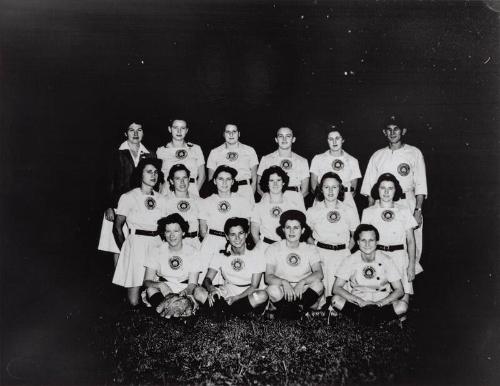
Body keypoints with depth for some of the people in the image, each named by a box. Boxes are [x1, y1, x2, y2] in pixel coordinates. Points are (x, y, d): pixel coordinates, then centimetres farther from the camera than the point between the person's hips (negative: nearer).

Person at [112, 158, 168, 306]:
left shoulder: (161, 199, 14)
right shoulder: (128, 197, 2)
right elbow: (117, 227, 3)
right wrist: (125, 249, 2)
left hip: (157, 244, 4)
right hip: (136, 243, -3)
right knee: (134, 302, -7)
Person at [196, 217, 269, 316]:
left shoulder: (256, 254, -3)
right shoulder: (220, 255, 4)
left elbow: (254, 286, -7)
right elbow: (207, 279, -4)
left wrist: (236, 298, -22)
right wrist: (210, 288, -29)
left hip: (247, 295, -1)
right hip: (225, 295, 2)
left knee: (262, 295, -35)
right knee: (199, 292, -24)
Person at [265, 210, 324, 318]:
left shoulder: (311, 249, 4)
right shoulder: (273, 249, 0)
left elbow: (319, 274, -12)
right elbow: (268, 277, -12)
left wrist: (302, 282, -30)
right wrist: (284, 282, -33)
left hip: (303, 291, 1)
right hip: (283, 293, -1)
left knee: (318, 285, -29)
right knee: (273, 289, -34)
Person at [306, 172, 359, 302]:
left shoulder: (350, 211, 9)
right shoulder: (312, 211, 8)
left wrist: (346, 249, 1)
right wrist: (315, 248, -2)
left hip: (343, 255, 1)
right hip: (320, 254, 0)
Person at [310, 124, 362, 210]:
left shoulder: (352, 161, 13)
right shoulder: (318, 159, 12)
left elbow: (353, 190, 13)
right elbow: (314, 186, 9)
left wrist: (347, 196, -5)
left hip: (346, 203, 1)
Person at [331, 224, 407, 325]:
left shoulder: (386, 260, -5)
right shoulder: (350, 260, -6)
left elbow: (399, 290, -5)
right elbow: (336, 288, -11)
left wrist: (380, 303, -20)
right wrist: (360, 301, -22)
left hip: (382, 304, 1)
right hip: (357, 304, -1)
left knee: (402, 306, -28)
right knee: (336, 300, -28)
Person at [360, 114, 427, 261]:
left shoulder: (414, 153, 8)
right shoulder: (377, 155, 13)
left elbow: (420, 185, 3)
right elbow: (369, 188, 12)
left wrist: (418, 210, -8)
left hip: (408, 205, -1)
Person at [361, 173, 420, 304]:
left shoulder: (404, 211, 9)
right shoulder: (368, 212, 8)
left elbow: (411, 241, 9)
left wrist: (411, 265, 1)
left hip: (399, 258, 1)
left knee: (403, 301, -8)